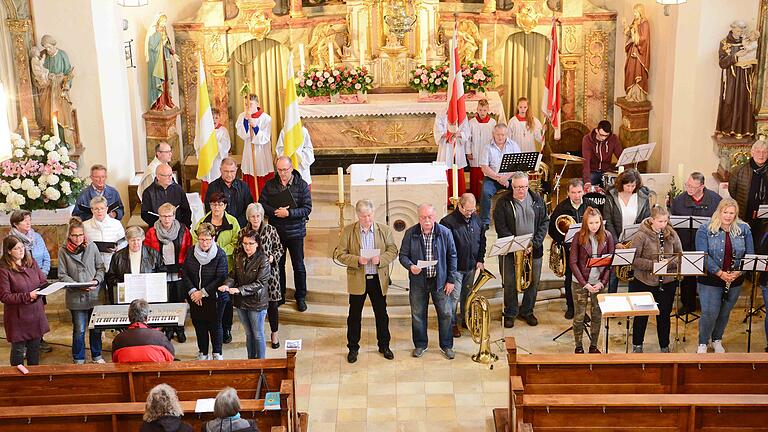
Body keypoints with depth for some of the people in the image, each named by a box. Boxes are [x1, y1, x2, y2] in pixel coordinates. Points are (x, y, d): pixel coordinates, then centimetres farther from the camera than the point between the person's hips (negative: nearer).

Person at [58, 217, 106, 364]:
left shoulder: (91, 246, -1)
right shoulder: (63, 250, -5)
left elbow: (100, 267, 6)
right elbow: (62, 276, -5)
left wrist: (97, 281, -12)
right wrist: (79, 286, -16)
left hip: (94, 295, 2)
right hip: (76, 297, -2)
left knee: (96, 328, 12)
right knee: (79, 330, 6)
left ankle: (97, 356, 30)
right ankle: (78, 360, 23)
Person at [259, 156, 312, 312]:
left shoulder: (302, 185, -7)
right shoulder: (270, 185, 1)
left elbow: (307, 208, -11)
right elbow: (261, 204, -2)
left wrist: (289, 213, -23)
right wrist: (275, 212, -19)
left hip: (295, 232, -2)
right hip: (275, 230, 2)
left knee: (298, 266, 6)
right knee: (278, 264, 12)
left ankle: (301, 297, 20)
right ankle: (279, 295, 26)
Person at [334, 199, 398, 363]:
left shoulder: (384, 230, 1)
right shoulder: (348, 231, -4)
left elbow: (393, 251, 0)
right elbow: (339, 254, -6)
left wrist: (380, 259, -19)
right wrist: (357, 260, -21)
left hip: (379, 279, 1)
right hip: (357, 280, -1)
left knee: (381, 314, 12)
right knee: (354, 315, 9)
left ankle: (384, 345, 28)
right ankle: (353, 348, 23)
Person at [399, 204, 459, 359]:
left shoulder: (445, 233, -5)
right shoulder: (410, 233, -5)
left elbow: (452, 257, 1)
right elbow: (403, 255, 2)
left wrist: (451, 280, -2)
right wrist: (410, 266, -20)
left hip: (440, 280, 0)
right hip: (418, 281, 1)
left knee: (446, 313, 5)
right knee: (418, 314, 10)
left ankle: (447, 346, 23)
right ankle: (420, 345, 28)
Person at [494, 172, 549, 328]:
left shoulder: (537, 200, 2)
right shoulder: (503, 202, -6)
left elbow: (544, 222, 3)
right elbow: (500, 227, -10)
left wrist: (535, 243, -10)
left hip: (534, 250, 2)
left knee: (533, 282, 10)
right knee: (509, 283, 5)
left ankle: (527, 311, 28)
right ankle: (510, 313, 22)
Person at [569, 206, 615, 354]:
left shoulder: (607, 236, -2)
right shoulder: (579, 237, -8)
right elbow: (573, 262, -9)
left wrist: (602, 282, -9)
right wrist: (585, 284, -14)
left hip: (600, 283, 2)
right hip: (581, 283, -2)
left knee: (597, 316, 10)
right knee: (579, 316, 4)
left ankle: (594, 346, 25)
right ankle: (578, 347, 20)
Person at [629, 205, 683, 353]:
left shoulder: (672, 234, -2)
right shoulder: (641, 236, -13)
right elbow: (634, 260, -17)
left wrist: (669, 264, -16)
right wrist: (653, 265, -26)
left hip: (667, 282, 2)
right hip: (644, 282, -2)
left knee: (664, 315, 13)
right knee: (642, 315, 13)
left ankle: (665, 346, 30)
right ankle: (637, 344, 31)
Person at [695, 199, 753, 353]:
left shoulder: (744, 230, 1)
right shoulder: (705, 230, -8)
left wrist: (738, 272, -14)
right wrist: (720, 273, -21)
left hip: (735, 282, 3)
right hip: (710, 281, -3)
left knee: (725, 313, 15)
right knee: (709, 314, -4)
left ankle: (717, 340, 38)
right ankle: (703, 343, 18)